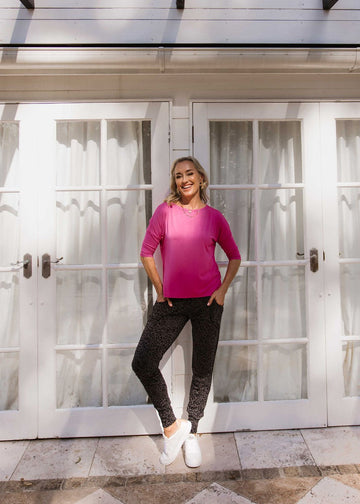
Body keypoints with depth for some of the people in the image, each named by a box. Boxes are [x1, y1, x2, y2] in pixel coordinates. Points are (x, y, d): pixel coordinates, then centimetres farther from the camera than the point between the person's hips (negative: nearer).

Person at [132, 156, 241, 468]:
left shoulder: (214, 217, 2)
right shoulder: (165, 211, 0)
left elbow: (234, 257, 11)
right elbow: (147, 252, 2)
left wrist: (223, 290, 1)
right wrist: (159, 289, 0)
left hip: (208, 301, 0)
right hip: (171, 301, 0)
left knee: (203, 369, 9)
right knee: (142, 363, -7)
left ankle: (191, 433, 32)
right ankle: (171, 426, 15)